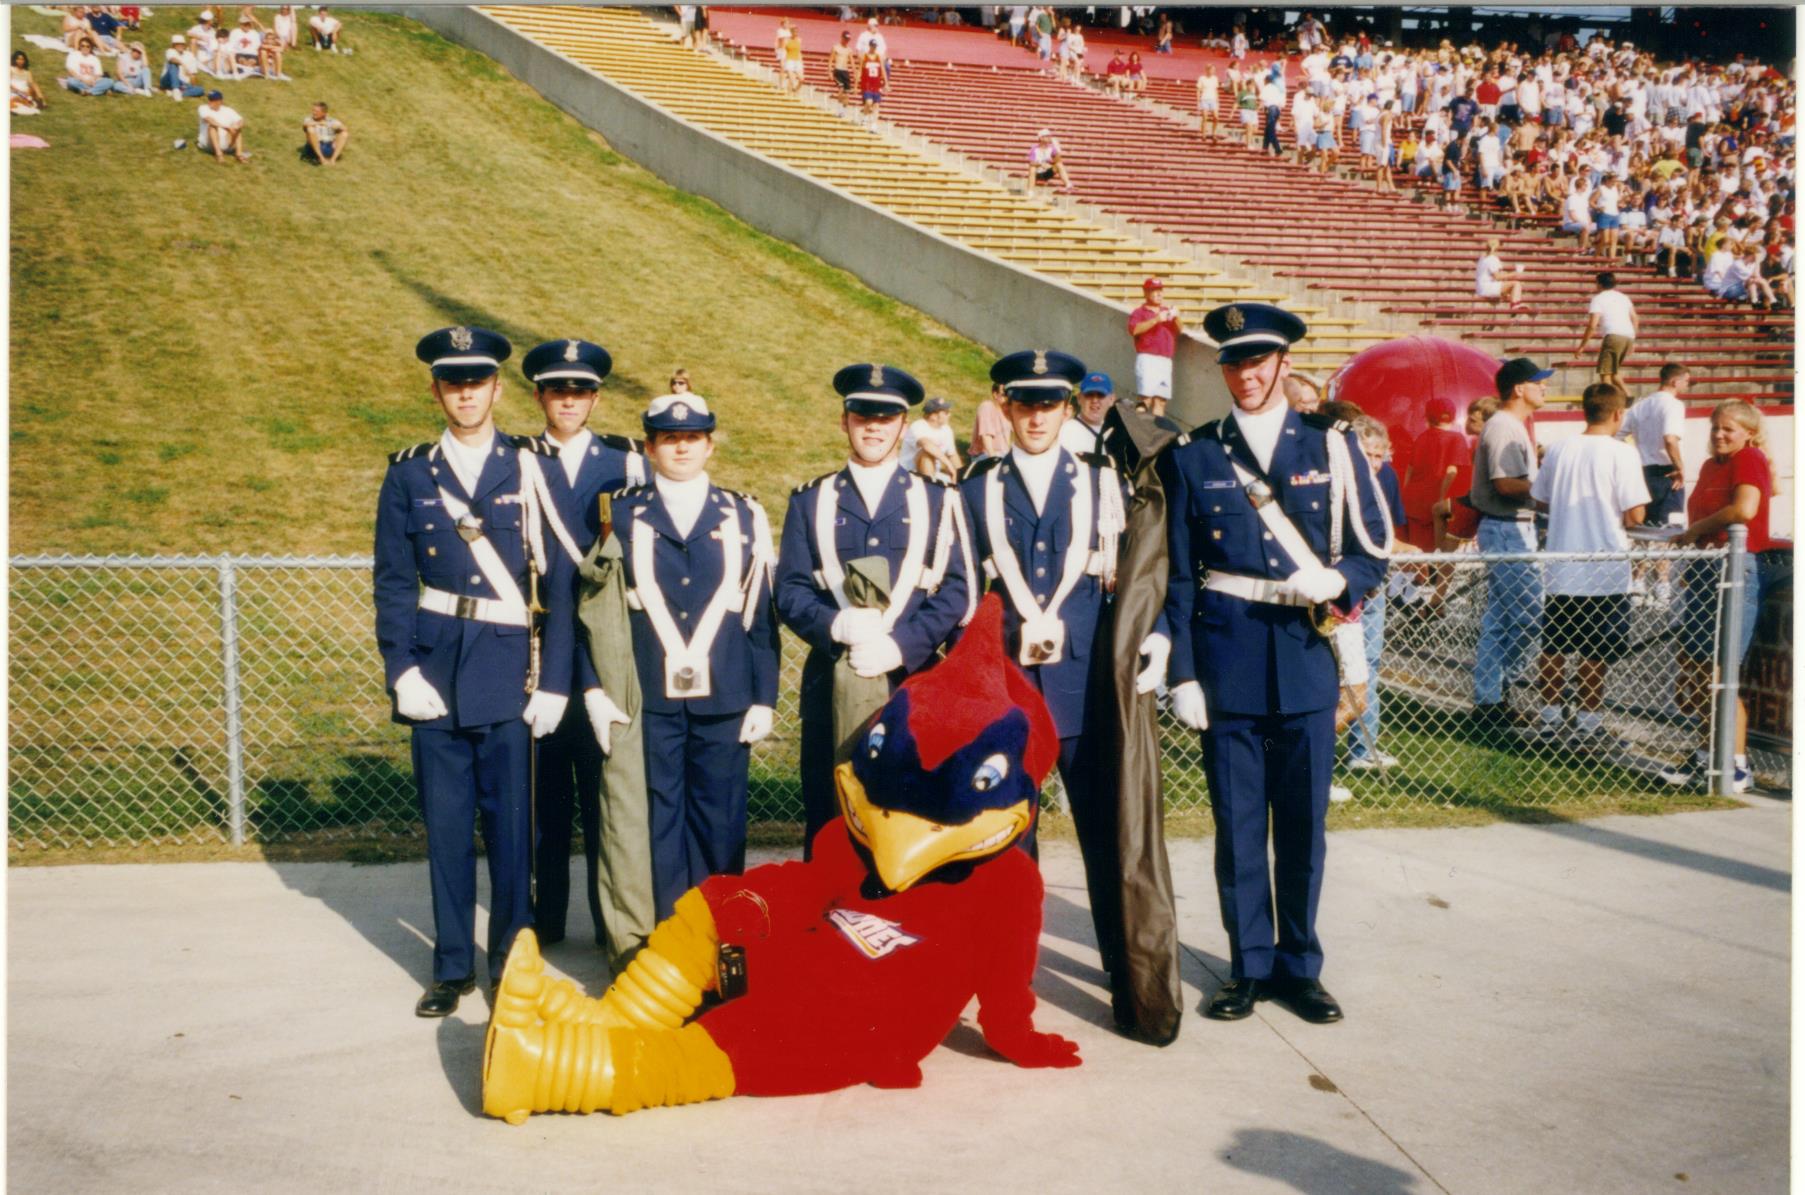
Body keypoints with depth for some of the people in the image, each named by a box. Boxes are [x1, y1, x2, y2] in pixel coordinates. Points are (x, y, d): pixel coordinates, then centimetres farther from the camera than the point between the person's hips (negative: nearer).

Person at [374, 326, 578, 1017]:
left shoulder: (531, 469, 3)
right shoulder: (409, 474, 8)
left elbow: (558, 582, 0)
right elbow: (393, 582, 6)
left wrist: (553, 681, -5)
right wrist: (401, 670, -5)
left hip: (510, 674, -1)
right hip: (436, 673, 2)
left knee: (510, 824, 3)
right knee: (445, 825, 7)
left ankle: (510, 962, 18)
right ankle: (452, 965, 21)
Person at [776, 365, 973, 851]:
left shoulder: (938, 500, 11)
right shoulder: (810, 501, 13)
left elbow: (959, 591, 2)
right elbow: (790, 592, 5)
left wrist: (901, 646, -12)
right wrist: (837, 626, -16)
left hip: (914, 682, 0)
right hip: (832, 687, 1)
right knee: (828, 824, 2)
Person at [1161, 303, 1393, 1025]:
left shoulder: (1333, 445, 6)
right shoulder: (1193, 457, 6)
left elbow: (1374, 550, 8)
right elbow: (1179, 576, 4)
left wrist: (1334, 582, -14)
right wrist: (1181, 674, -1)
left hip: (1306, 659, 1)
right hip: (1227, 663, 0)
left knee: (1303, 822, 8)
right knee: (1238, 823, 5)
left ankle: (1300, 966, 22)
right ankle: (1250, 966, 19)